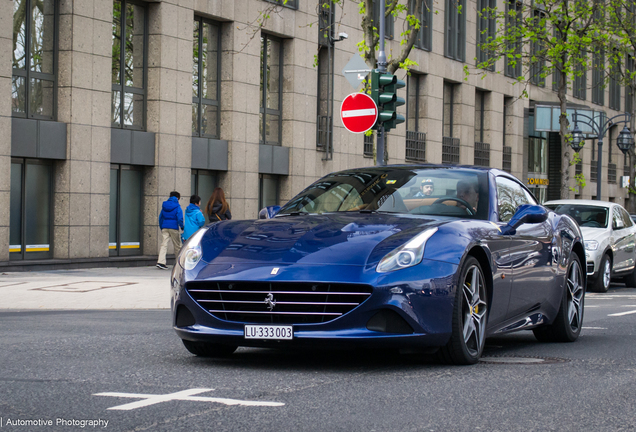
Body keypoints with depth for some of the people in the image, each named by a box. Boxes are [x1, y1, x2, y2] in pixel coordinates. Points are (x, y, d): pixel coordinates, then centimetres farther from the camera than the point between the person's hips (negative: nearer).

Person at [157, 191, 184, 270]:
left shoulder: (164, 205, 11)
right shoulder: (177, 207, -5)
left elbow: (160, 217, 15)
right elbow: (180, 219, -12)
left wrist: (161, 228, 22)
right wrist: (182, 227, 0)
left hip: (165, 227, 4)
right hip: (174, 227, -4)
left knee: (164, 244, -3)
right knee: (177, 246, 9)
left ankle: (160, 261, -18)